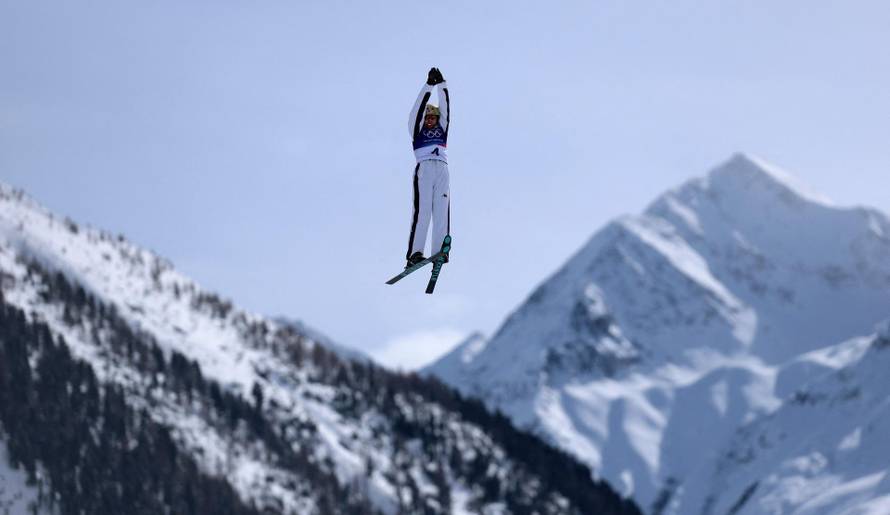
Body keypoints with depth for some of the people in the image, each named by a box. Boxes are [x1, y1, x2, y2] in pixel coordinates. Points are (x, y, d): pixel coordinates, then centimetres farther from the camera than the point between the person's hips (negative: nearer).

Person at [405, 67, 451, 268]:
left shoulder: (441, 129, 27)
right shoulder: (417, 130, 17)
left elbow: (445, 109, 19)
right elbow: (418, 109, 8)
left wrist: (442, 85, 12)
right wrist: (429, 86, 4)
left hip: (442, 170, 4)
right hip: (424, 168, -4)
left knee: (442, 211, -10)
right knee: (422, 209, -15)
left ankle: (438, 252, -19)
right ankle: (414, 253, -24)